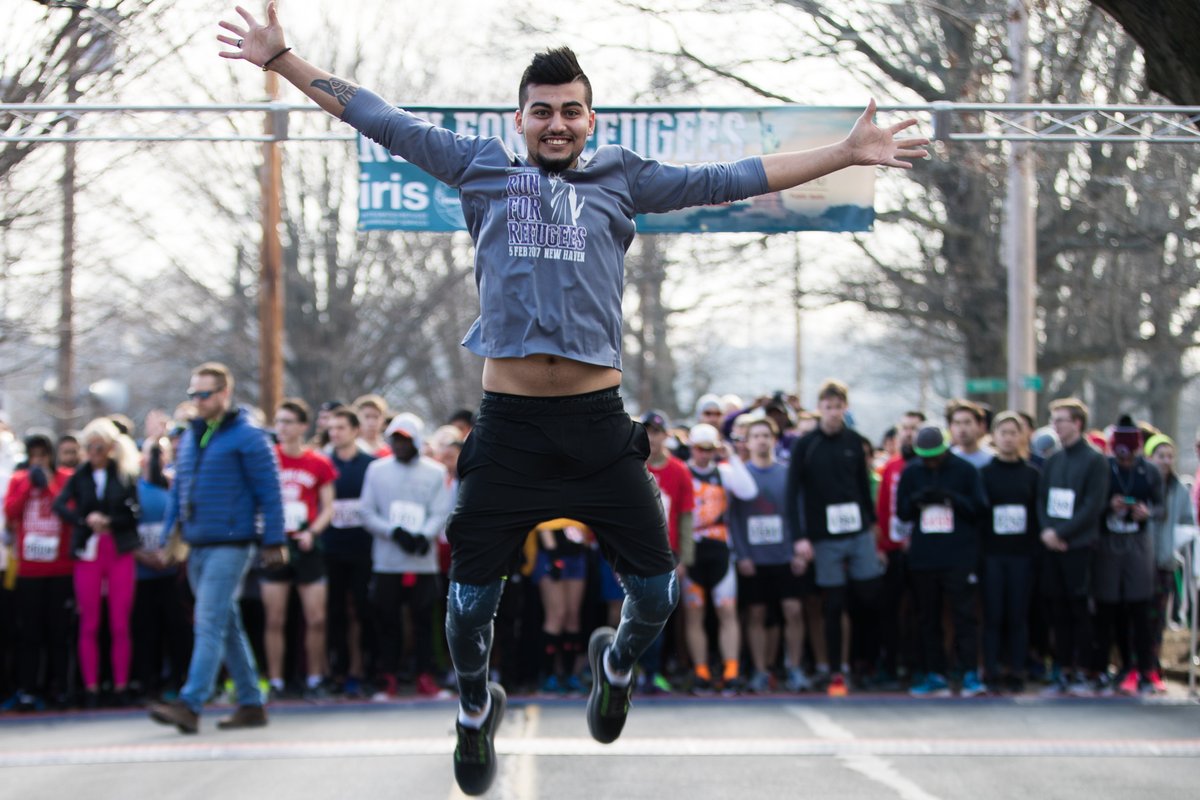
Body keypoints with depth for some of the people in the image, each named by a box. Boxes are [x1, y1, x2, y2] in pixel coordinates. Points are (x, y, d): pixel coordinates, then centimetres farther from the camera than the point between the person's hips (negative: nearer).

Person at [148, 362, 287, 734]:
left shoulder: (247, 437, -7)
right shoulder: (190, 438, 16)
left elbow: (269, 493, -8)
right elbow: (178, 490, 20)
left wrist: (274, 542, -10)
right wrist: (168, 538, 14)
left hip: (230, 546, -8)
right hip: (197, 547, 8)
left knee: (209, 625, -14)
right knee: (228, 627, 11)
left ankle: (190, 704, -20)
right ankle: (251, 704, 18)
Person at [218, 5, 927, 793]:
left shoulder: (623, 180, 11)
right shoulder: (482, 168, 9)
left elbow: (730, 179, 10)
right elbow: (381, 121, 11)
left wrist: (846, 154, 7)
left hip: (599, 424, 1)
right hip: (508, 426, -1)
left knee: (658, 592, 4)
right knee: (472, 600, 6)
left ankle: (617, 662, 38)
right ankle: (476, 711, 36)